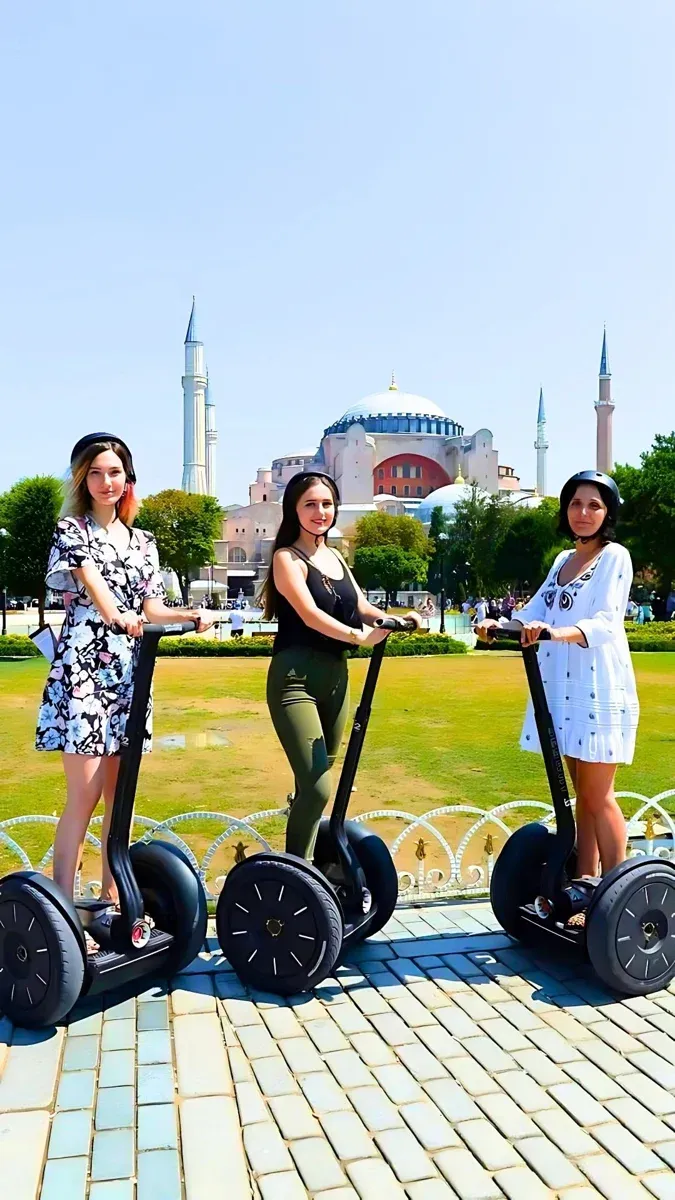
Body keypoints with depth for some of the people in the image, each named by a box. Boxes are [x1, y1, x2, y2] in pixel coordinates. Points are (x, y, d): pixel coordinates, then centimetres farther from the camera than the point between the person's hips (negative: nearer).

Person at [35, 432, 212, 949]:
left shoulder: (142, 542, 16)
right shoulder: (71, 530, 2)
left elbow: (151, 608, 12)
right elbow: (90, 580, -18)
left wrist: (192, 616, -8)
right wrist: (116, 615, -38)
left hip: (128, 672, 5)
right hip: (82, 667, -5)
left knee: (120, 794, 9)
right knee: (85, 794, -8)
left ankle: (112, 898, 20)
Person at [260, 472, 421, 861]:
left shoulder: (335, 557, 17)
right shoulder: (287, 557, -5)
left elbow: (361, 607, 14)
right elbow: (310, 615, -18)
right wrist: (359, 636, -31)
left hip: (336, 677, 7)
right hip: (296, 678, -7)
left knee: (314, 785, 14)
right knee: (316, 788, -15)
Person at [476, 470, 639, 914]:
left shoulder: (615, 557, -3)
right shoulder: (563, 561, 17)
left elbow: (606, 621, -17)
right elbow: (534, 613, 8)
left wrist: (557, 631, -35)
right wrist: (499, 625, -12)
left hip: (600, 689, -6)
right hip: (563, 688, 6)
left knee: (598, 796, -3)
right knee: (582, 795, 11)